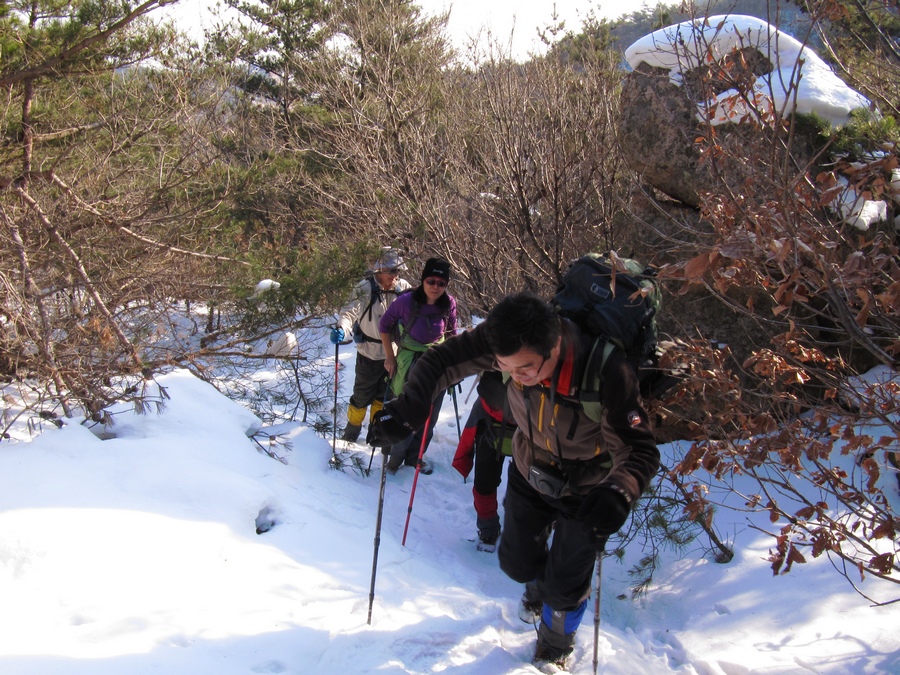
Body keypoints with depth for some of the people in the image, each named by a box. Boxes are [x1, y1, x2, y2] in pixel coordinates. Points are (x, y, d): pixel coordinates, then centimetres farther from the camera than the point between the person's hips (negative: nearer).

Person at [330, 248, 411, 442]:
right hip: (369, 353, -3)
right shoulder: (365, 288, -14)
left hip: (393, 353, 3)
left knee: (383, 397, 18)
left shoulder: (403, 288, -4)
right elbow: (350, 312, -20)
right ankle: (350, 435, 27)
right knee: (361, 397, 8)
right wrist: (341, 330, -39)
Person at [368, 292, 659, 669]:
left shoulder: (607, 372, -40)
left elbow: (640, 449, -33)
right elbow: (443, 360, -22)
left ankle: (556, 644, 40)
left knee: (564, 585, 5)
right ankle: (539, 587, 56)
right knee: (515, 561, 19)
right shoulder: (512, 341, -29)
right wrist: (407, 409, -38)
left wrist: (618, 494, -54)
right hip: (530, 472, 4)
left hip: (585, 491, -4)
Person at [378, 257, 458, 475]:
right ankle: (394, 458, 25)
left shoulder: (449, 304, -10)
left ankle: (414, 457, 34)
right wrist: (390, 357, -3)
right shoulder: (406, 302, -19)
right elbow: (385, 325, -3)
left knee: (428, 417, 14)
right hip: (409, 365, -3)